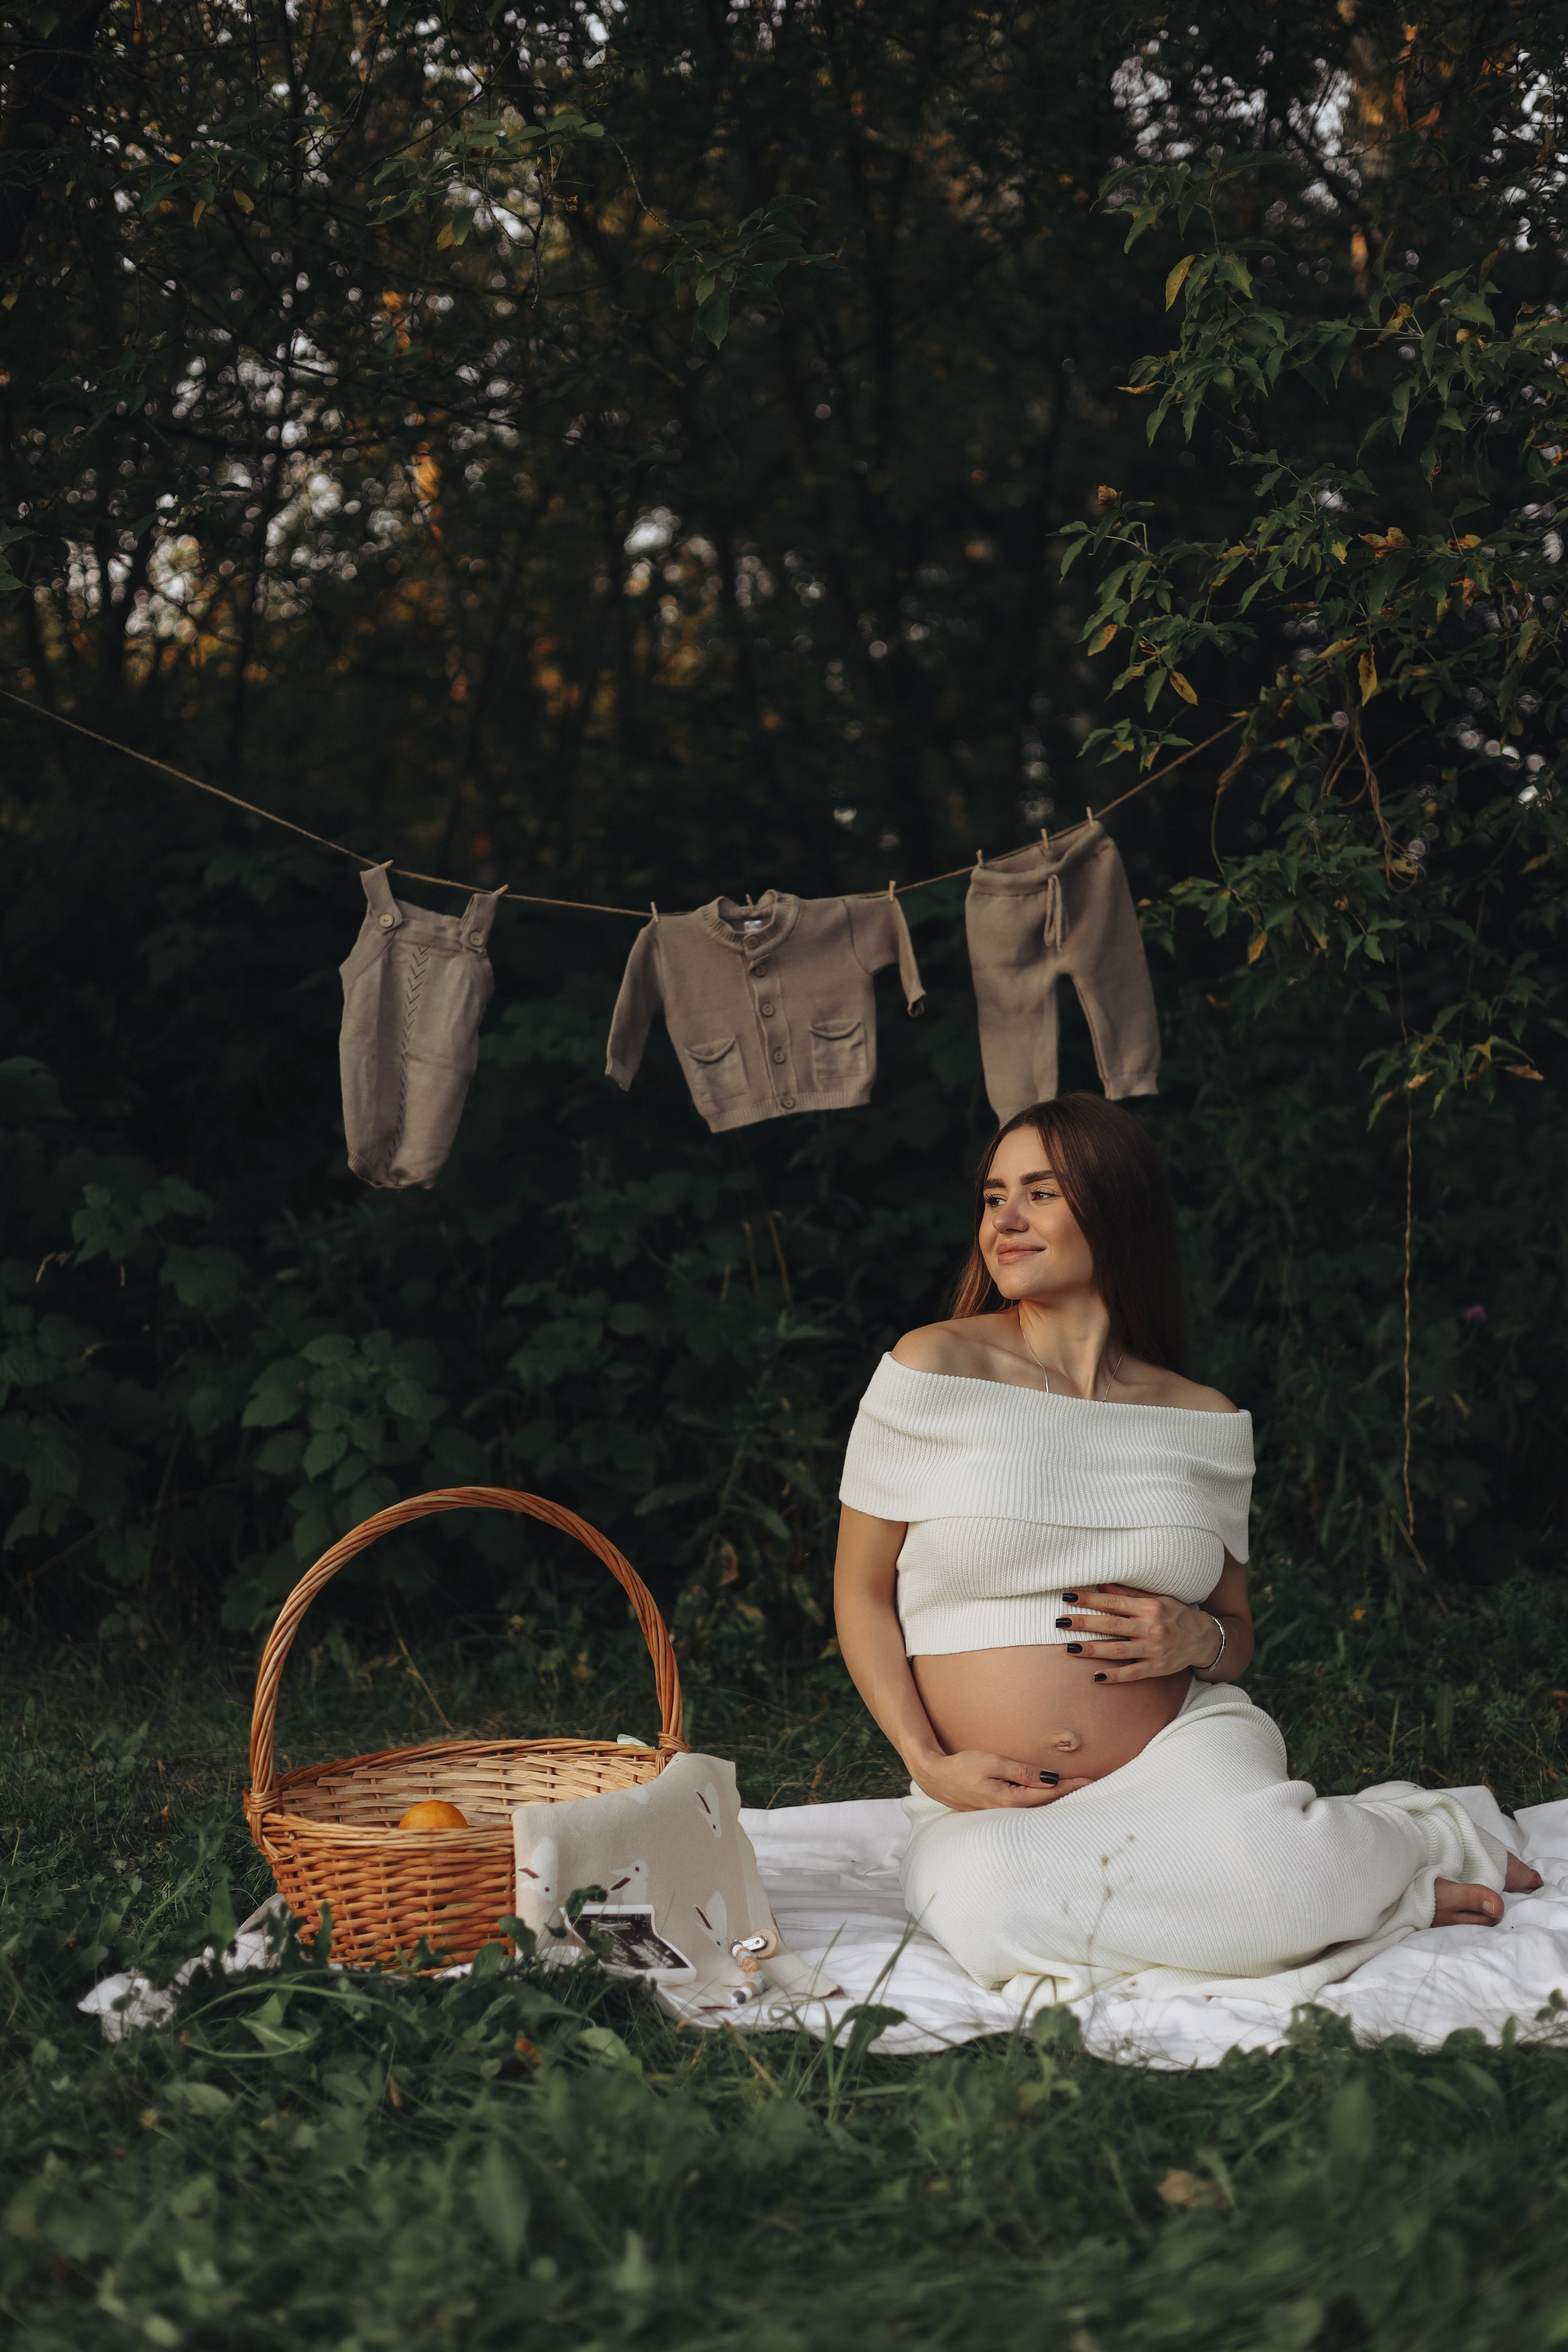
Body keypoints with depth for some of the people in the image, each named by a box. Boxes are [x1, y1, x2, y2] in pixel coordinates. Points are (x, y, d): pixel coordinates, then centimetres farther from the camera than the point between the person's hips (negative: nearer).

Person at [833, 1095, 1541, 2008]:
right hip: (990, 1798, 0)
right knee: (988, 1906, -37)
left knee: (1247, 1861, -37)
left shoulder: (1206, 1421, 7)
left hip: (1188, 1741, 0)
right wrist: (928, 1762, -9)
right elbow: (862, 1592, 4)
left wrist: (1200, 1640, -7)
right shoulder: (934, 1369, 0)